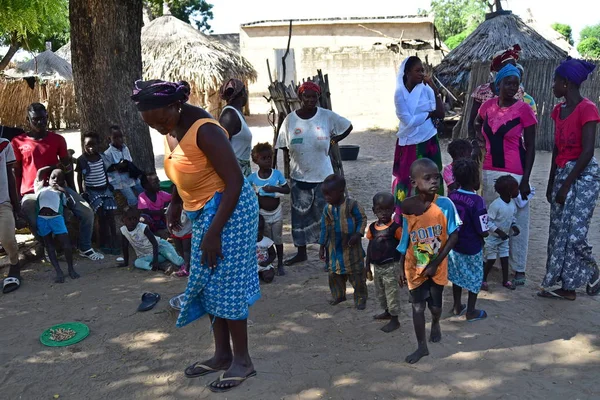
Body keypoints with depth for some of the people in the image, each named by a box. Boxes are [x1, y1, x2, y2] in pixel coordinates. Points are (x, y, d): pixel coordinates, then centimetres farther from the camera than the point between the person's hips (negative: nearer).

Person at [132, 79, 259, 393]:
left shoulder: (204, 130, -24)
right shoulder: (170, 128, 2)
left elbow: (234, 181, -24)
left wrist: (214, 233, -25)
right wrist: (175, 205, 15)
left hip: (229, 210, -9)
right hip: (202, 212, 9)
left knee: (225, 283, -3)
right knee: (208, 283, 13)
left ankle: (243, 360, 12)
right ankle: (222, 354, 27)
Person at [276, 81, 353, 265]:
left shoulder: (327, 116, -7)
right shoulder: (290, 119, -4)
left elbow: (348, 127, 5)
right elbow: (283, 146, 4)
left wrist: (333, 141, -1)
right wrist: (295, 155, -2)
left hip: (322, 175, -1)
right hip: (299, 176, 2)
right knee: (300, 215, 10)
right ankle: (301, 252, 24)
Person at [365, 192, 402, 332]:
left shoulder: (395, 228, -16)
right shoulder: (372, 228, 0)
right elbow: (370, 248, 8)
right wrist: (368, 268, 10)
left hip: (391, 267, -6)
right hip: (377, 267, 6)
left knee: (392, 293, 4)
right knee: (380, 293, 21)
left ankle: (395, 320, 18)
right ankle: (387, 312, 42)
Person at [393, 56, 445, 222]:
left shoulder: (425, 89, 1)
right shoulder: (400, 93, -9)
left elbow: (441, 114, -7)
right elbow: (409, 121, -17)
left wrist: (434, 87, -11)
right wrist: (430, 113, -7)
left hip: (429, 140, 3)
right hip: (410, 143, -3)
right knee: (408, 180, 2)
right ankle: (404, 220, 14)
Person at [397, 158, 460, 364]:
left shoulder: (444, 204, -19)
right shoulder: (407, 207, -12)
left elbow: (453, 236, -14)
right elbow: (405, 239, -1)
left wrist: (435, 263, -16)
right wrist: (401, 268, 3)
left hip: (437, 266, -1)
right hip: (415, 267, 1)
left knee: (435, 305, 18)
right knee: (417, 307, 8)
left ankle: (435, 324, 51)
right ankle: (422, 346, 25)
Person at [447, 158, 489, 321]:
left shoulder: (451, 196, -8)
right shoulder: (477, 201, -25)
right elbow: (483, 232, -21)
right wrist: (487, 233, 1)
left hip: (454, 244, 5)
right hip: (472, 248, -5)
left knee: (457, 276, 21)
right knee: (474, 278, 14)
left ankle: (457, 306, 35)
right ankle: (471, 312, 25)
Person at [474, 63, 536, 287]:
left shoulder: (523, 109, -8)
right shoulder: (488, 106, 4)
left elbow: (531, 147, -7)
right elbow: (478, 124, 28)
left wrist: (526, 179, -12)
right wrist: (479, 140, 10)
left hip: (514, 173, -5)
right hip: (489, 171, 5)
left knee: (517, 220, 1)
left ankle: (519, 269, 13)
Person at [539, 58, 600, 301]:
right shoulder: (559, 110, 10)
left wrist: (566, 185, -17)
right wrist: (551, 183, 15)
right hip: (562, 173, 8)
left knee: (575, 234, -10)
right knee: (559, 232, 7)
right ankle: (567, 287, 16)